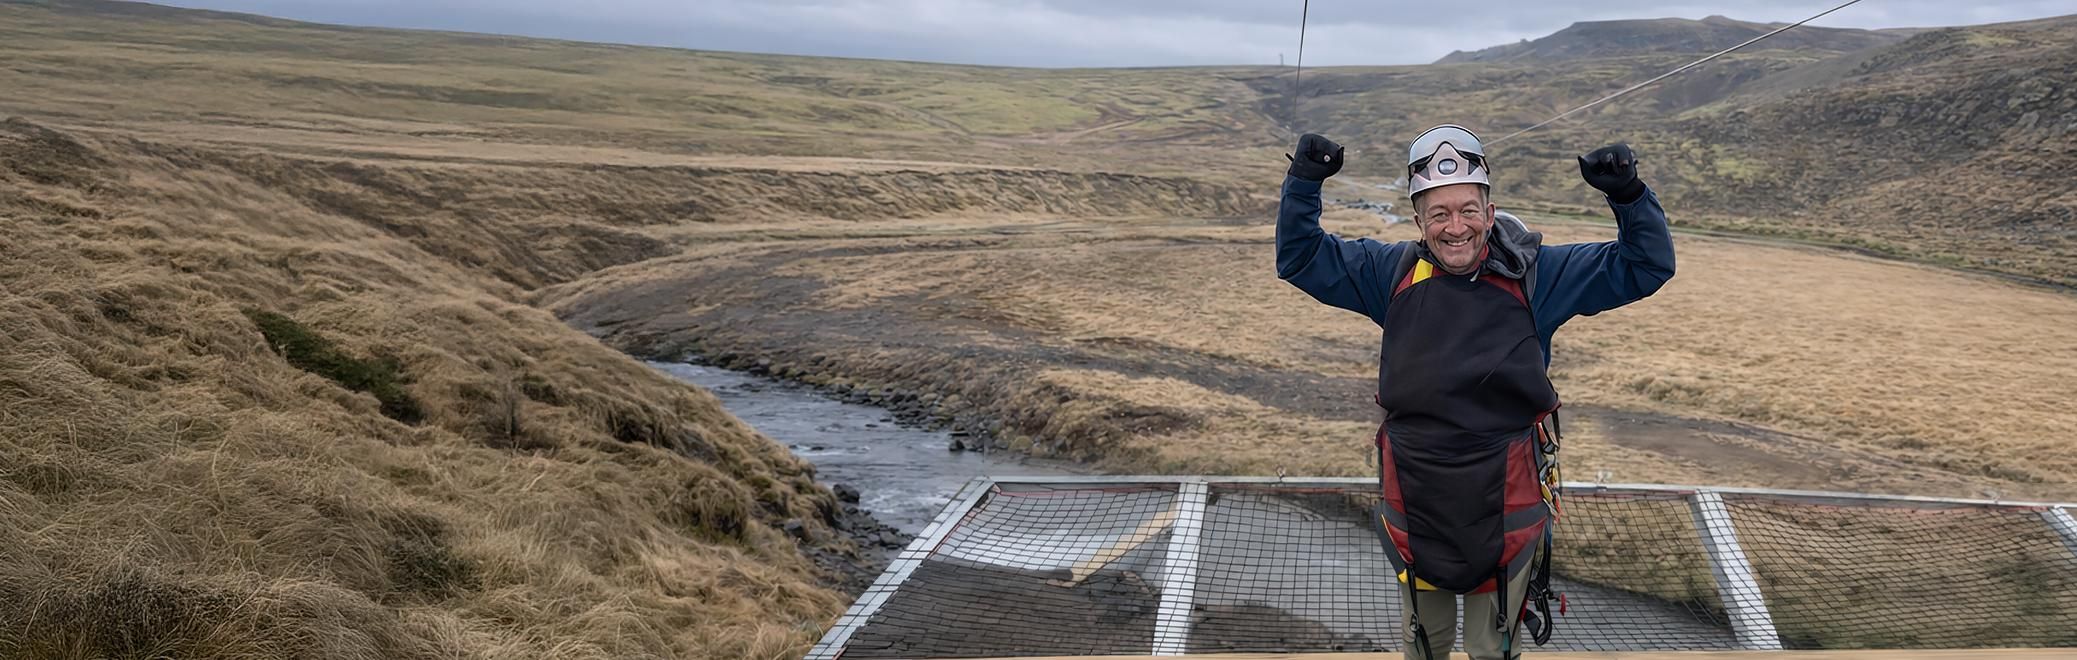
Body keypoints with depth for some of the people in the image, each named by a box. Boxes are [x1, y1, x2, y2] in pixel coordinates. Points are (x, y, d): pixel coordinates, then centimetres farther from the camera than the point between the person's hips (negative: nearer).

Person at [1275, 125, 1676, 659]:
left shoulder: (1535, 275, -4)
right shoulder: (1393, 273, -2)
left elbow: (1647, 265, -1)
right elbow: (1300, 258, 3)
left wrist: (1627, 195, -17)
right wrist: (1304, 184, -11)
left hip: (1505, 506, -1)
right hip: (1415, 506, 1)